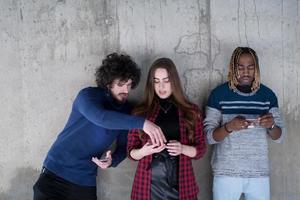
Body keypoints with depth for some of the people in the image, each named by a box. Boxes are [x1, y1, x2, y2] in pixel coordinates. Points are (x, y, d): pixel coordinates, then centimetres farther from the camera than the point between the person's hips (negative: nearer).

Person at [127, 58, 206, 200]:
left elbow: (200, 150, 4)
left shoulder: (191, 111, 3)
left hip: (180, 183, 0)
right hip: (149, 184, 0)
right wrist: (144, 151, -16)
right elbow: (131, 152, 5)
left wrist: (183, 148, -15)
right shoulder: (141, 112, 2)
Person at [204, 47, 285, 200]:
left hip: (259, 173, 2)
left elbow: (278, 137, 6)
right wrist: (229, 127, -25)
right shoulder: (218, 94, -5)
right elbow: (209, 136, -6)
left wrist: (271, 125, -16)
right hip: (226, 173, -2)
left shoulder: (268, 95, 3)